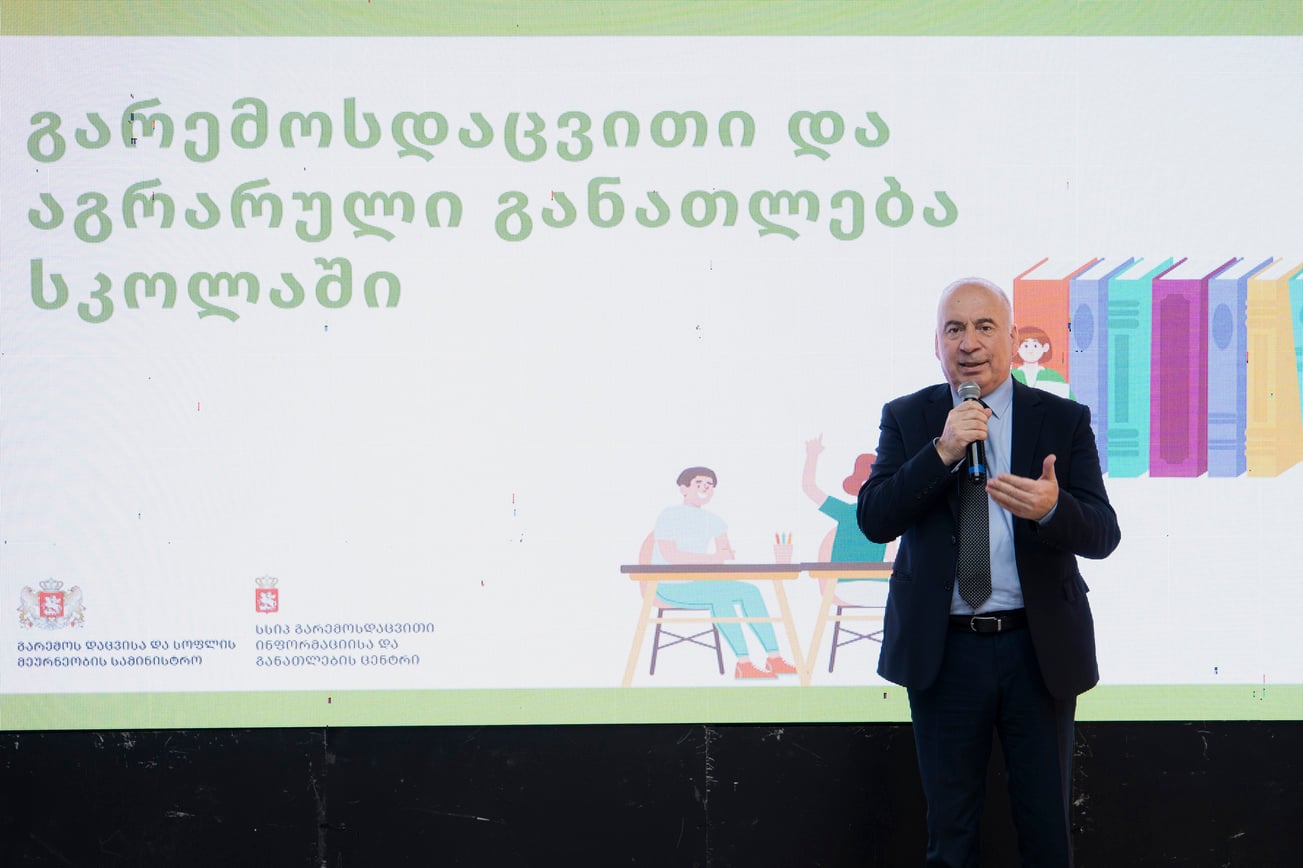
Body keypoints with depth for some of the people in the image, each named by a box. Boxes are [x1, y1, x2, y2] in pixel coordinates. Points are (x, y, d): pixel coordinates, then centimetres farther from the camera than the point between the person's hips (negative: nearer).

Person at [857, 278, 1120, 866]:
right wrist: (942, 453, -20)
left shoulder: (1064, 420, 0)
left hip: (1040, 648, 0)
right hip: (943, 649, 0)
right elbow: (873, 519, -8)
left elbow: (1103, 533, -8)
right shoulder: (906, 418, 3)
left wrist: (1051, 508, -30)